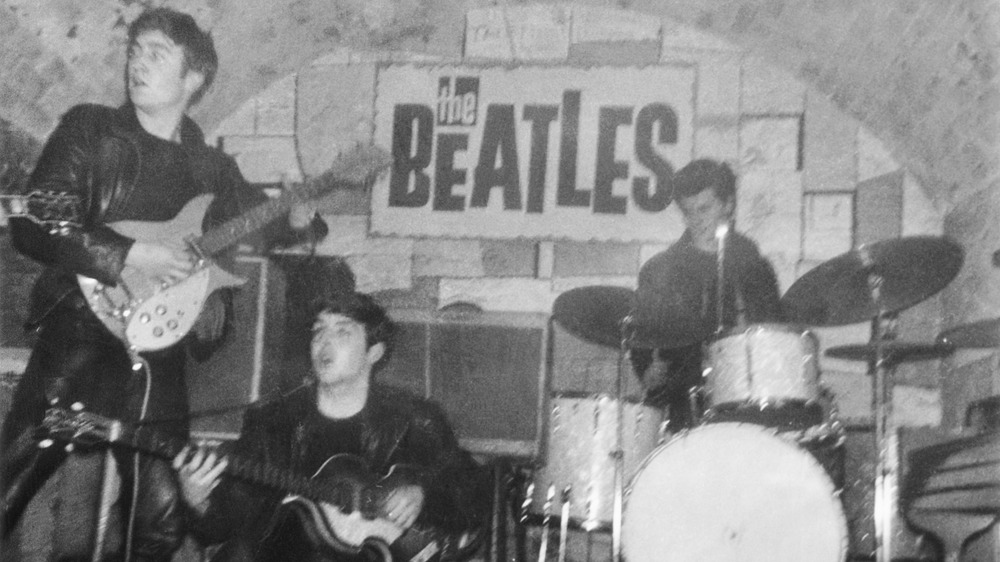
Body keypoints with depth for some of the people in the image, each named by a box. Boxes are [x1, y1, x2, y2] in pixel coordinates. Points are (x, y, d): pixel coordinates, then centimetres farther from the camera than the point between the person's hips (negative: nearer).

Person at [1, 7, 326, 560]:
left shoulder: (213, 168, 14)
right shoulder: (90, 129, 4)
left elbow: (260, 220, 28)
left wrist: (297, 219, 4)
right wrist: (131, 255, -15)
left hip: (159, 356, 3)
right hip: (80, 338, -3)